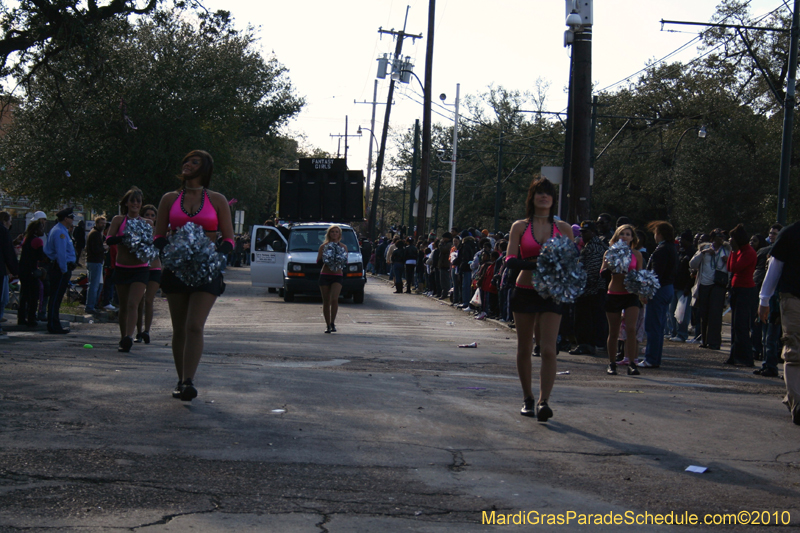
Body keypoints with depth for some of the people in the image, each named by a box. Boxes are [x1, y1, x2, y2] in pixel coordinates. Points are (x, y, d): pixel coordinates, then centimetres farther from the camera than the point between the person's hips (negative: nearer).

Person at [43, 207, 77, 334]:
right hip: (61, 268, -11)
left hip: (57, 268, 11)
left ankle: (53, 325, 19)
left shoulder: (62, 231, 18)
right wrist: (64, 270, -20)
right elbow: (61, 253, -22)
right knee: (55, 298, -7)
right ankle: (53, 326, -6)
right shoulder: (60, 232, -16)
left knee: (55, 297, 13)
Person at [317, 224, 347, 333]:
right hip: (325, 275, 1)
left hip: (337, 276, -1)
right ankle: (328, 325, 13)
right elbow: (318, 262, 3)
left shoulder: (343, 247, 8)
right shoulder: (324, 246, 6)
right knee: (326, 302, 3)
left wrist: (342, 261, -13)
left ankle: (332, 323, -7)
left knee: (334, 299, -19)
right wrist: (325, 259, -17)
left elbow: (346, 262, 8)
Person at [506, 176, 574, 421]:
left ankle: (543, 401, -15)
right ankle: (528, 399, 22)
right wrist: (534, 263, -24)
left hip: (551, 294, 0)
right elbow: (511, 259, -7)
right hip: (525, 292, 1)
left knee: (548, 350, -14)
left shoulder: (563, 228, 5)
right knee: (524, 349, 8)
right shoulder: (520, 227, 2)